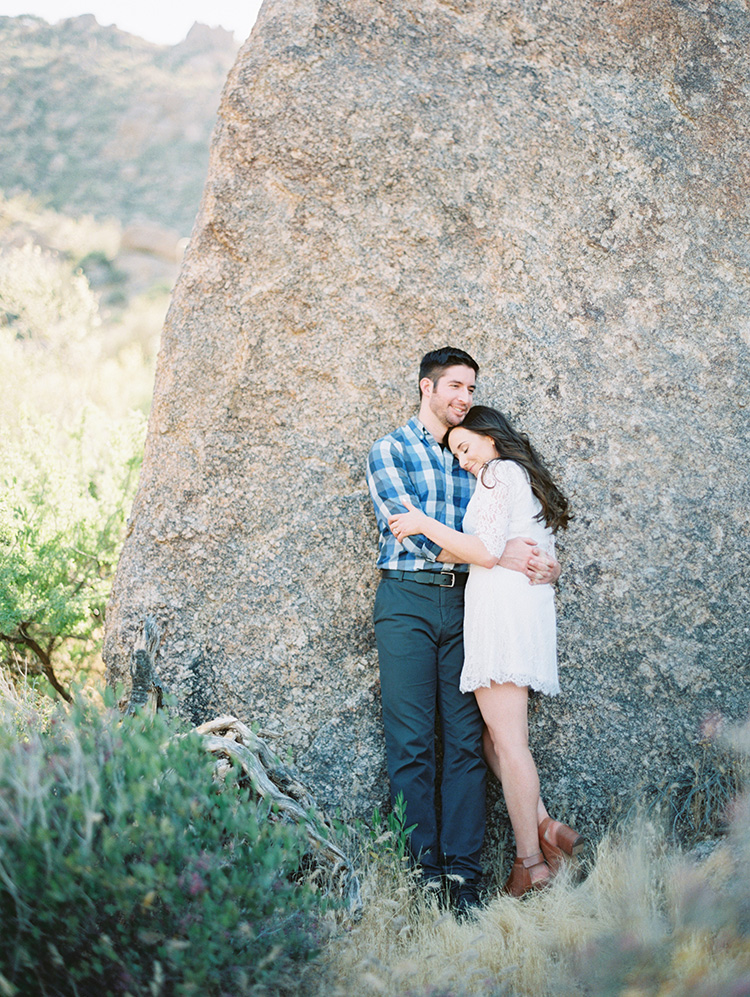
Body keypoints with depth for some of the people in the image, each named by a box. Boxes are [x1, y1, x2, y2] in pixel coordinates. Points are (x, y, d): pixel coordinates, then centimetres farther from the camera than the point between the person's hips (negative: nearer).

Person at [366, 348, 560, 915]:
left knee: (466, 737, -2)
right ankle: (424, 868, 2)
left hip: (463, 602, 4)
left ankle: (463, 870, 1)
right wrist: (499, 555, -16)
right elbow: (416, 533, -9)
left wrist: (541, 560, -5)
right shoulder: (390, 452, 4)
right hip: (407, 598, -4)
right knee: (412, 740, -4)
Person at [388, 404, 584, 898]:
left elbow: (487, 551, -13)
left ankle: (530, 863, -6)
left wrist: (426, 524, -6)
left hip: (502, 602, -10)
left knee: (508, 741, -8)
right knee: (495, 737, 11)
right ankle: (547, 829, 2)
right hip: (533, 605, 10)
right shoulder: (531, 479, 25)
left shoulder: (497, 472, -2)